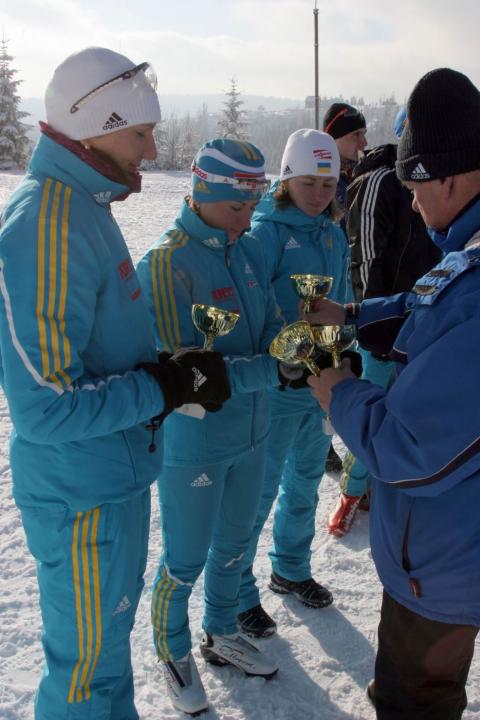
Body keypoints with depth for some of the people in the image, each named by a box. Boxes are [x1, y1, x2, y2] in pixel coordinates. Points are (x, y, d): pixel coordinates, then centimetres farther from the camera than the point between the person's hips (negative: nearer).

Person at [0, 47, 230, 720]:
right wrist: (164, 388, -20)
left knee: (114, 620, 28)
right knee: (88, 658, 11)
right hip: (81, 493, -10)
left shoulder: (82, 205, 7)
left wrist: (173, 371, 2)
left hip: (115, 472, 10)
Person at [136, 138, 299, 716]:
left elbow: (271, 324, 5)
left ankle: (221, 636, 48)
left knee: (233, 543, 23)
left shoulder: (248, 250, 1)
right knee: (186, 560, 12)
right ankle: (173, 654, 39)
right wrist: (271, 370, -30)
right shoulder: (165, 263, -21)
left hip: (251, 433, 7)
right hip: (193, 445, -6)